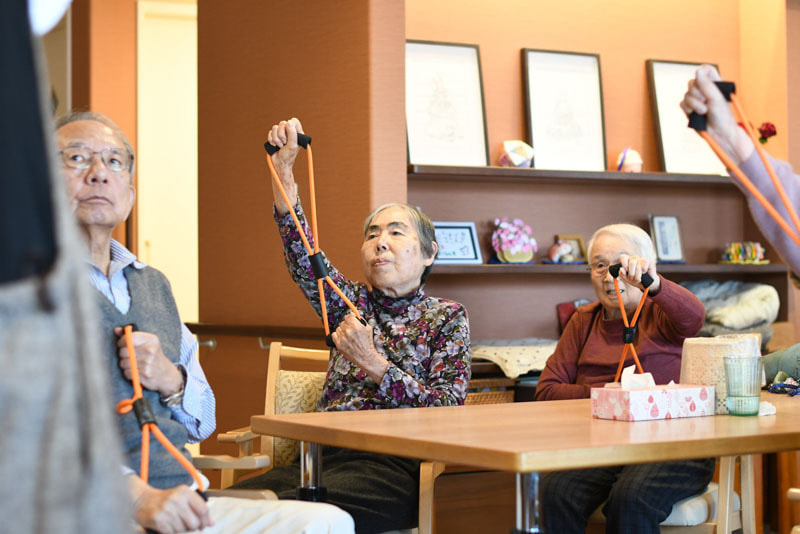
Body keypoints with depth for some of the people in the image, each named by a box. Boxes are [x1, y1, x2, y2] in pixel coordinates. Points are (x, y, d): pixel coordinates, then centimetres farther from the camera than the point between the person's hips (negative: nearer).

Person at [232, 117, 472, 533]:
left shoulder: (447, 317, 10)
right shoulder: (353, 304, 20)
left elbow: (447, 409, -2)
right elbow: (302, 255, 3)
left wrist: (373, 363, -12)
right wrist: (282, 168, -9)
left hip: (391, 464, -4)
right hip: (321, 456, 4)